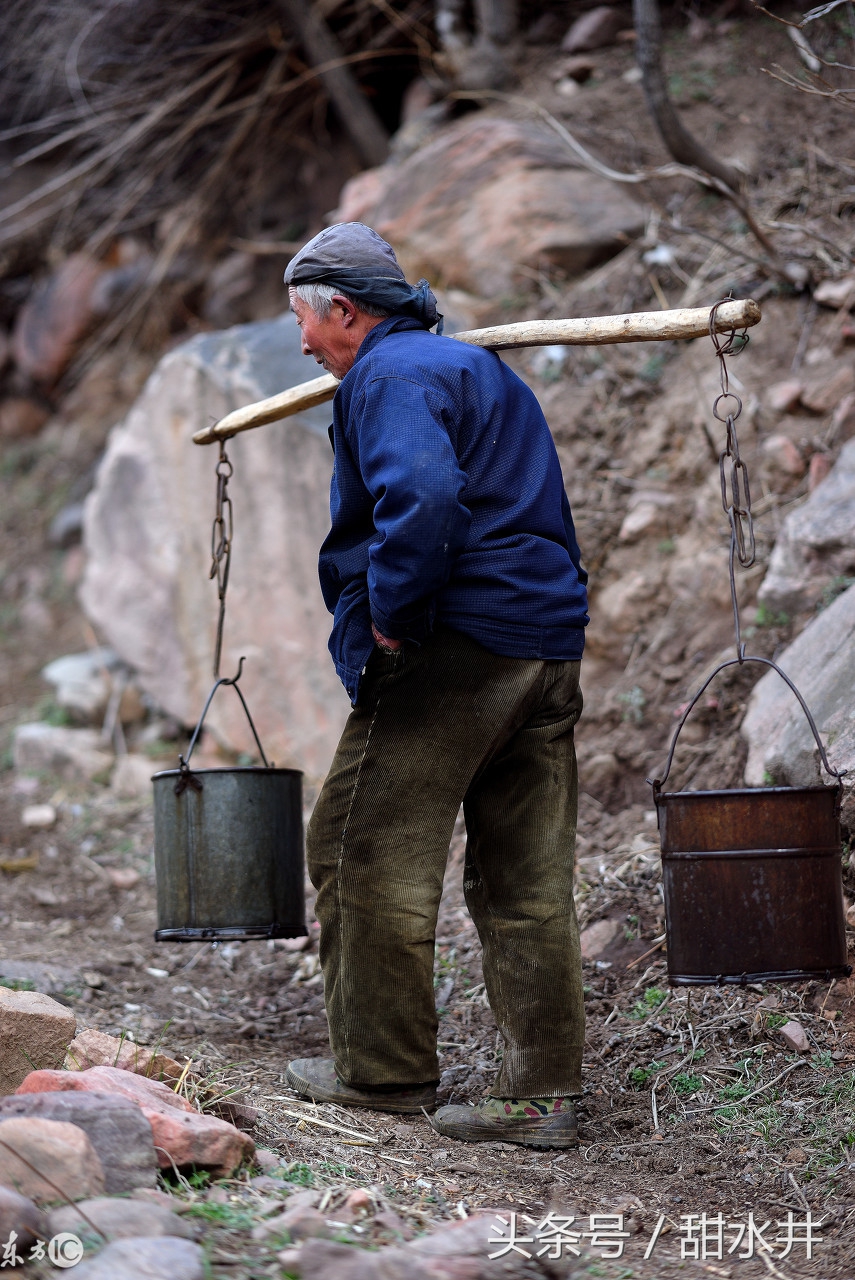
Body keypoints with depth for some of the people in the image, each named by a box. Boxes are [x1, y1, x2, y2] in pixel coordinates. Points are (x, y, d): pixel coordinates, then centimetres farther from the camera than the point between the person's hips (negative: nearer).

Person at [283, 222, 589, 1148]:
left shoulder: (389, 377, -8)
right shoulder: (481, 367, 23)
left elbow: (421, 497, -27)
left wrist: (391, 613, -17)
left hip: (448, 652, -9)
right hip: (549, 650, 9)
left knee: (366, 855, 3)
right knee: (527, 881, 8)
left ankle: (385, 1068, 10)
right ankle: (542, 1091, 9)